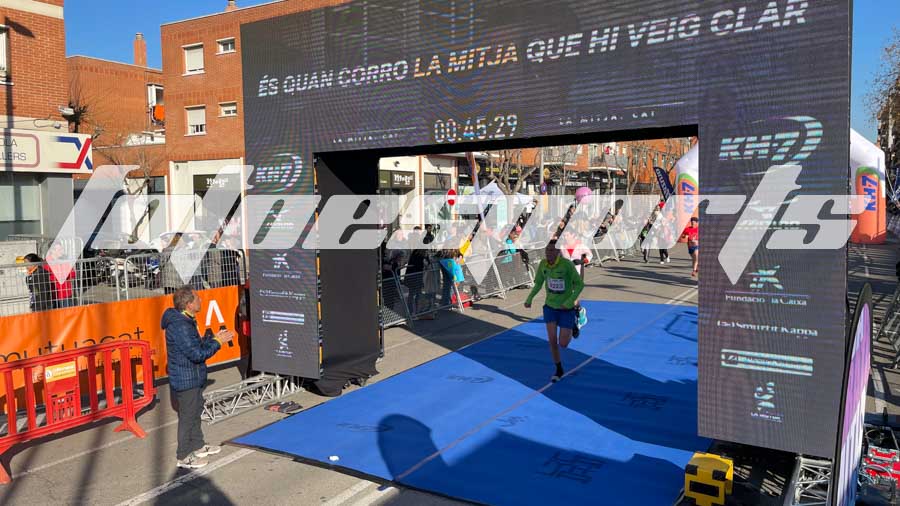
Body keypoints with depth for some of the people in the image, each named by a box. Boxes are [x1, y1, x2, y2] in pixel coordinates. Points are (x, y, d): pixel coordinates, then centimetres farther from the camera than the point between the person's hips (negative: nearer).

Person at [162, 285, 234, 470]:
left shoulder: (185, 321, 8)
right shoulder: (180, 326, -26)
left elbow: (196, 345, 14)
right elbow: (197, 354, -26)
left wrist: (214, 338, 4)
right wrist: (217, 342, -17)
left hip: (193, 378, 11)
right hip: (185, 380, -11)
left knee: (196, 412, 22)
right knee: (187, 416, 2)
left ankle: (198, 446, 37)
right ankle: (184, 457, 15)